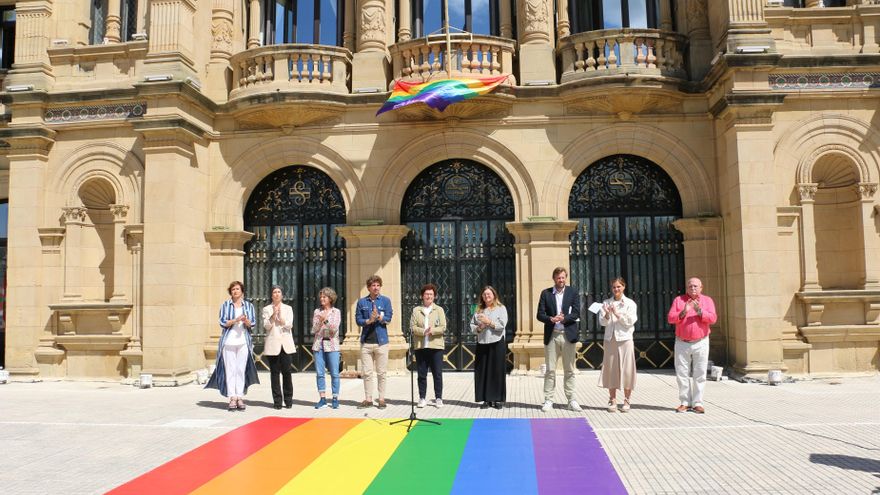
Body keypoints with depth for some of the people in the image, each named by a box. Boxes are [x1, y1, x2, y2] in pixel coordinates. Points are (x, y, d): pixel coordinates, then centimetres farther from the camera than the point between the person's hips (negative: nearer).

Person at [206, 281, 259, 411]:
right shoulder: (225, 305, 8)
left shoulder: (248, 306, 12)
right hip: (228, 341, -1)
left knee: (241, 370, -1)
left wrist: (246, 321, -15)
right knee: (230, 370, -4)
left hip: (243, 342, 1)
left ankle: (240, 397, 3)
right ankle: (232, 398, -1)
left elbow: (252, 323, 7)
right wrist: (236, 320, -16)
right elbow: (223, 323, 0)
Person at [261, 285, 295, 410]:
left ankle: (288, 400, 6)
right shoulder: (266, 309, 9)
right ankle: (277, 401, 4)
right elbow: (266, 326, -4)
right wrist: (274, 314, -16)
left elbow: (289, 325, -1)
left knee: (286, 372, -3)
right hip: (272, 344, -1)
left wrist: (280, 316, -15)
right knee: (275, 373, -1)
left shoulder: (288, 308, 12)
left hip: (286, 344, 1)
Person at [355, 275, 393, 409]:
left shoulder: (385, 300, 4)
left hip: (381, 341, -1)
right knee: (367, 373, 5)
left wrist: (379, 317, -24)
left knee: (381, 373, 3)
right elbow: (358, 320, 3)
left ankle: (381, 399, 10)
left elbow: (388, 319, -4)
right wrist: (369, 321, -15)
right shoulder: (362, 302, 8)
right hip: (366, 341, 2)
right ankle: (368, 399, 13)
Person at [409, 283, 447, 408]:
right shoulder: (416, 310, 9)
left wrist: (432, 331, -18)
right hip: (420, 346, 1)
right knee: (422, 374, 6)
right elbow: (412, 327, -1)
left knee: (437, 374, 1)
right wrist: (424, 331, -17)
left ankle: (438, 398, 9)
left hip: (436, 346, -1)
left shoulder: (439, 310, 7)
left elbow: (443, 327, -2)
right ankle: (422, 398, 15)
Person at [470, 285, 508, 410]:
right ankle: (486, 399, 9)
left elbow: (502, 325, -7)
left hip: (497, 343, -3)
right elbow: (472, 326, 12)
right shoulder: (479, 310, 14)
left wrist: (489, 322, -12)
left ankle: (498, 399, 5)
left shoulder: (501, 308, 4)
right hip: (482, 344, 4)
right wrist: (479, 327, -7)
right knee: (483, 372, 2)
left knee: (497, 371, -2)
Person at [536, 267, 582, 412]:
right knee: (550, 370, 2)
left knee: (569, 370, 6)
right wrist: (551, 319, -18)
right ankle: (548, 400, 6)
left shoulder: (573, 292, 6)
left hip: (568, 335, 0)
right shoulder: (545, 293, 5)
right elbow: (540, 315, 1)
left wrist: (563, 318, -18)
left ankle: (571, 400, 13)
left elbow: (576, 313, -3)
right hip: (551, 336, 0)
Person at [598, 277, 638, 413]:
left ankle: (626, 401, 8)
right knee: (611, 369, 2)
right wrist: (607, 315, -18)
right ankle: (612, 400, 10)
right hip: (610, 340, 2)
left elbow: (630, 321, -6)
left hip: (625, 339, -2)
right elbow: (602, 322, 1)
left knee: (627, 369, -1)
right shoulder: (606, 303, 8)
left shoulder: (630, 303, 2)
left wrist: (617, 314, -16)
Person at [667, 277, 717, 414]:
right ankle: (685, 402, 10)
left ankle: (697, 403, 7)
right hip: (682, 343, 1)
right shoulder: (679, 300, 5)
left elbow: (713, 318, -7)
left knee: (699, 375, 0)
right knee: (682, 374, 1)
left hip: (701, 343, 0)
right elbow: (670, 318, -2)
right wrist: (684, 312, -17)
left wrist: (699, 310, -21)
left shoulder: (707, 301, 6)